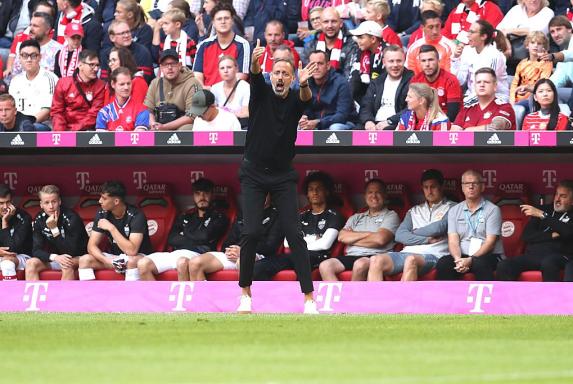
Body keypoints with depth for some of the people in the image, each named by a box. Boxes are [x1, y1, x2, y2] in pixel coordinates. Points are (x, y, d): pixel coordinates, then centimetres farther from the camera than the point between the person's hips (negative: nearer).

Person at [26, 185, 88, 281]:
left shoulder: (72, 218, -22)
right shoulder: (39, 220, -6)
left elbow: (71, 252, -26)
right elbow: (36, 250, -10)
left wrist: (54, 229, -33)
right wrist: (55, 257, -31)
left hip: (76, 258, -5)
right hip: (54, 258, 5)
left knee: (67, 265, -38)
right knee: (31, 263, -21)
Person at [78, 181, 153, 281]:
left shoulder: (136, 216, -24)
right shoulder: (102, 214, -7)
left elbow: (132, 251, -34)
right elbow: (92, 246, -8)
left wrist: (111, 228, -31)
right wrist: (108, 261, -28)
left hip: (138, 257, -6)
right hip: (114, 258, 6)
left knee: (132, 261, -40)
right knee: (84, 260, -17)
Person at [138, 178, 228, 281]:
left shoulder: (218, 218, 14)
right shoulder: (185, 218, 28)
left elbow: (205, 236, -4)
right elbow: (171, 240, 12)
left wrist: (185, 234, 13)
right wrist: (195, 240, 2)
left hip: (197, 254, -5)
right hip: (176, 253, 5)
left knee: (182, 262, -42)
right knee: (143, 264, -20)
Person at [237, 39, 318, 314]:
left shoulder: (295, 100, -2)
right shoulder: (261, 93, -2)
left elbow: (307, 98, -26)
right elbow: (255, 75, -24)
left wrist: (304, 84, -51)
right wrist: (255, 62, -48)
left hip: (283, 177, 0)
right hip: (253, 174, 0)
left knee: (294, 235, -7)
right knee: (251, 233, -10)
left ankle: (309, 297, -7)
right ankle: (245, 292, 6)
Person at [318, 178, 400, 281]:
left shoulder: (390, 216, 13)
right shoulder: (356, 218, 27)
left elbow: (380, 239, -6)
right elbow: (342, 237, 9)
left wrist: (352, 239, 5)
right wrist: (367, 234, 0)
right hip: (351, 256, 5)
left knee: (360, 264, -40)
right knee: (325, 266, -24)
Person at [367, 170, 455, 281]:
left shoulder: (451, 208, 14)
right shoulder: (414, 211, 28)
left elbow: (439, 228, -5)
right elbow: (399, 235, 12)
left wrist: (414, 233, 11)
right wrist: (427, 239, -2)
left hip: (433, 255, -5)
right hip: (408, 252, 5)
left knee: (411, 260, -42)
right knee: (376, 261, -26)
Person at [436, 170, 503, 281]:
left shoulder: (492, 210, 2)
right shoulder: (454, 211, 14)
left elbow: (490, 242, -7)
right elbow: (453, 241, 4)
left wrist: (471, 260, -21)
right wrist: (458, 259, -19)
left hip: (489, 256, -3)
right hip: (463, 256, 3)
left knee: (481, 264, -38)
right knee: (443, 263, -27)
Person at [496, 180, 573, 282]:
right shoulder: (545, 209, 21)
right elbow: (526, 236, 11)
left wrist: (543, 216, -14)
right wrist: (551, 235, -2)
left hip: (559, 256, -4)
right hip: (532, 254, 4)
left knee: (548, 264, -41)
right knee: (503, 266, -24)